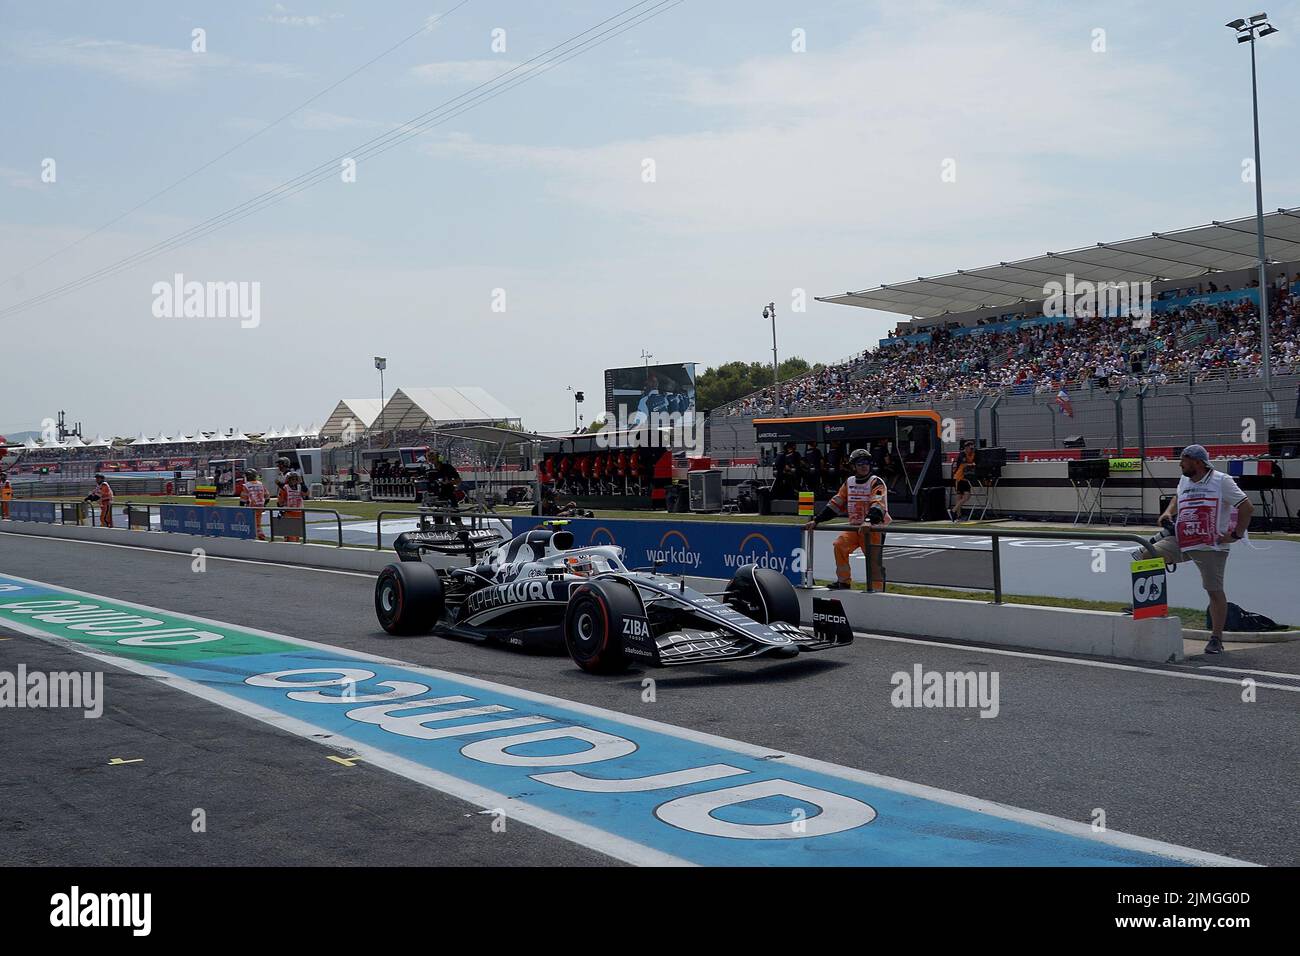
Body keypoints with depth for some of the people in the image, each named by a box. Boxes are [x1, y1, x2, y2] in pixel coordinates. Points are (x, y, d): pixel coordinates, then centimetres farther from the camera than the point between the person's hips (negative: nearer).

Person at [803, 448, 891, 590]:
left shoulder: (876, 482, -8)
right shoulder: (849, 482, 11)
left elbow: (878, 505, -25)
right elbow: (835, 504, 11)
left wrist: (869, 521, -44)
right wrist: (816, 520, 3)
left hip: (874, 528, -5)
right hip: (854, 527, 5)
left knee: (874, 562, -8)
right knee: (839, 545, -15)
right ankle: (843, 582, -2)